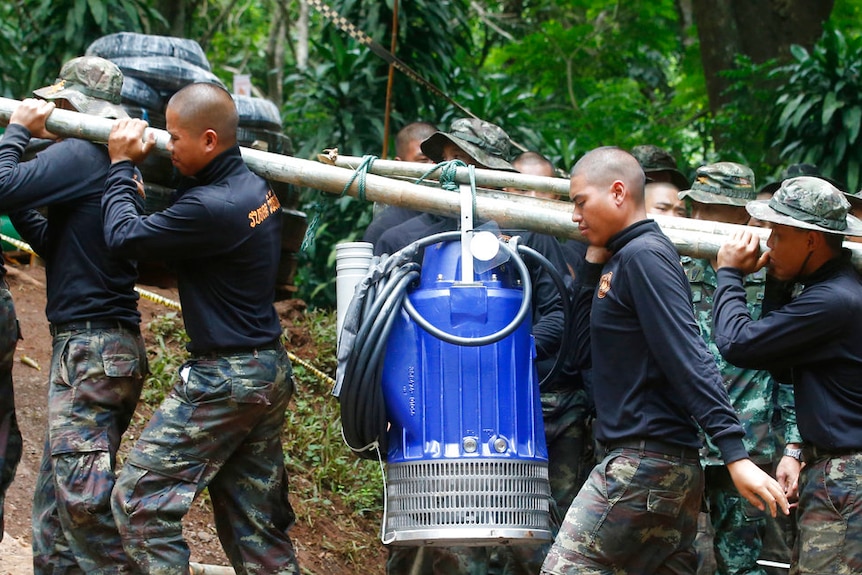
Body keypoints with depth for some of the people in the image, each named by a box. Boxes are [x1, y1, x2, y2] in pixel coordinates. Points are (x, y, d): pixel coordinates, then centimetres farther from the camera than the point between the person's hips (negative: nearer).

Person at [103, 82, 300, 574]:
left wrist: (122, 165, -1)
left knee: (140, 499, -3)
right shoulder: (256, 186, 5)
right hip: (271, 371, 9)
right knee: (255, 520, 13)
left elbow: (125, 235, -15)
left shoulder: (211, 207, -24)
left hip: (224, 379, -9)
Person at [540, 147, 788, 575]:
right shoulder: (619, 260, 18)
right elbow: (587, 352, 18)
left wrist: (735, 454, -26)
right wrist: (594, 263, 12)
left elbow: (689, 358, -20)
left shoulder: (643, 255, -12)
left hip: (645, 459, -10)